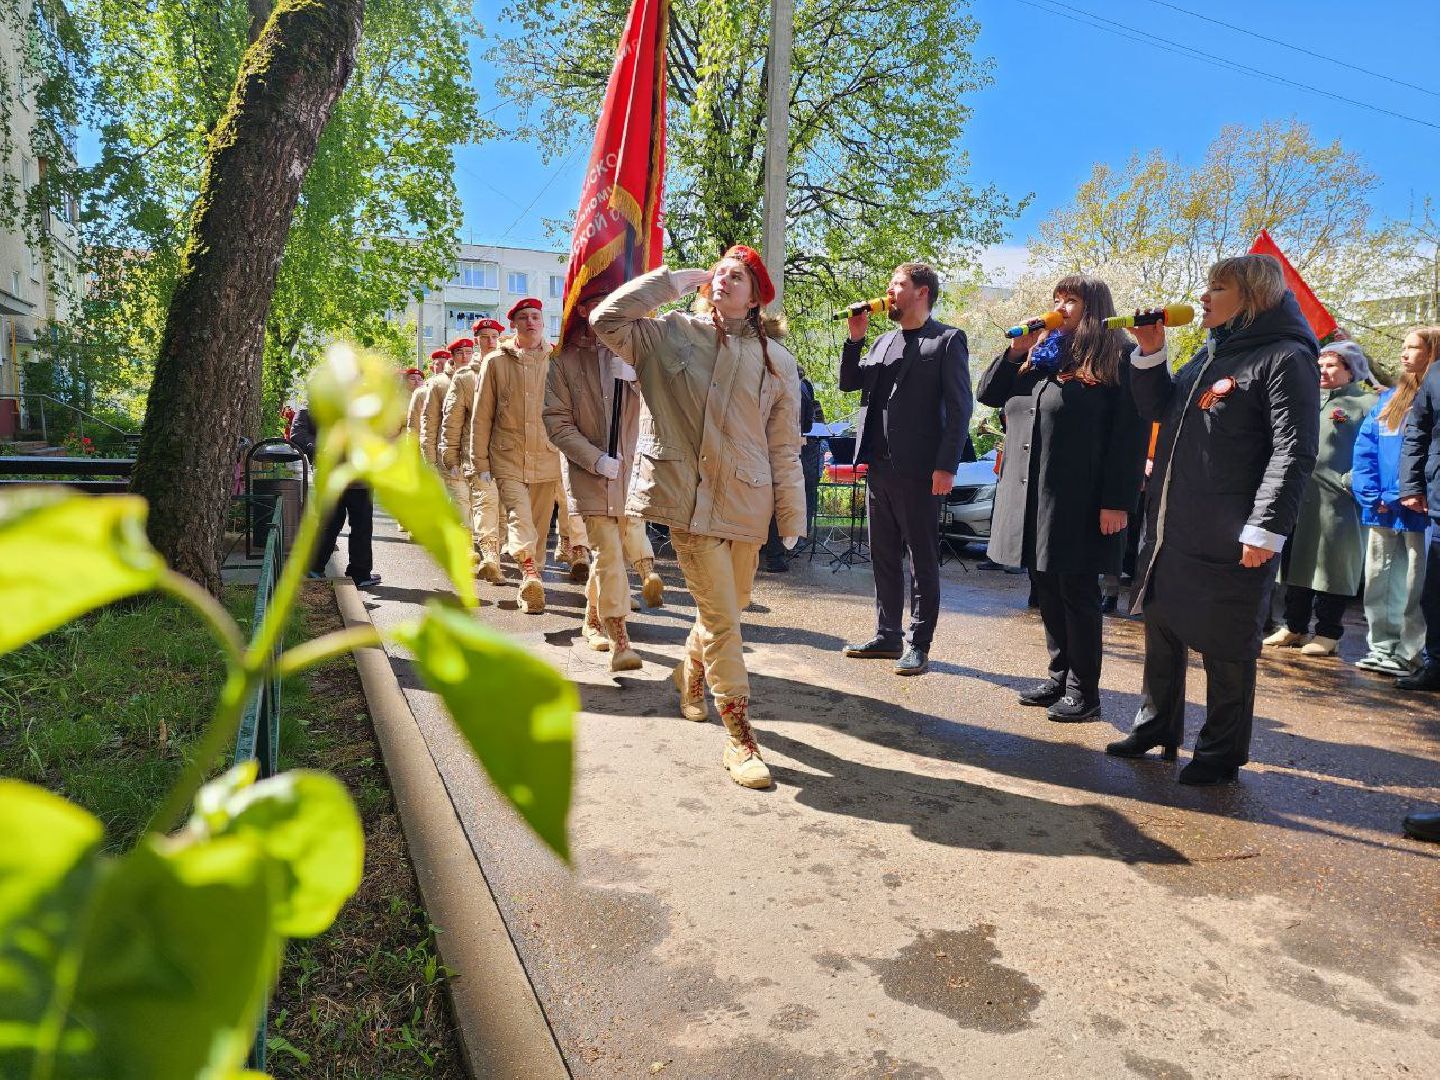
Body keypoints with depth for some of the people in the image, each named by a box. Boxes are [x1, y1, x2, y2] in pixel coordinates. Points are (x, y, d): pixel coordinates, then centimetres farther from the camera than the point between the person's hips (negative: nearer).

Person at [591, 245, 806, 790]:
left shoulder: (777, 360, 6)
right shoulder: (671, 334, 3)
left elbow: (785, 446, 6)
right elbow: (606, 318, -7)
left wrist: (792, 516, 5)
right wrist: (673, 279, -3)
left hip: (746, 501, 3)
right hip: (690, 496, -3)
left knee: (730, 607, 18)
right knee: (722, 619, -6)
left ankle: (690, 671, 50)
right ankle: (740, 740, 5)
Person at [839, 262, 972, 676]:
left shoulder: (947, 340, -3)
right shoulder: (884, 342, 17)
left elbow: (960, 407, -9)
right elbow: (849, 382, 16)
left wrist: (946, 466, -16)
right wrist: (855, 338, 4)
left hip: (917, 470, -7)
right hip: (879, 466, 7)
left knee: (922, 561, 2)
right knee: (884, 558, 13)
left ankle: (919, 645, 10)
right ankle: (887, 637, 23)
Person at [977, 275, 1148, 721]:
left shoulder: (1115, 361, -5)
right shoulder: (1040, 356, 15)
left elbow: (1131, 435, -11)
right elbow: (988, 395, 16)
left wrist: (1117, 502, -17)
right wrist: (1014, 351, 2)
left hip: (1078, 500, -6)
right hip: (1031, 495, 7)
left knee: (1077, 592, 1)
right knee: (1046, 590, 12)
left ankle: (1083, 691, 11)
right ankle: (1059, 676, 24)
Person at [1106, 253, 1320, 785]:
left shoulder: (1285, 357, -10)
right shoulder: (1210, 353, 15)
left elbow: (1293, 451, -17)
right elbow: (1157, 410, 20)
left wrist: (1266, 530, -22)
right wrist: (1150, 352, 7)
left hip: (1229, 541, -8)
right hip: (1171, 528, 8)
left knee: (1226, 650, 4)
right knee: (1162, 631, 17)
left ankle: (1221, 754, 20)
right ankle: (1156, 728, 32)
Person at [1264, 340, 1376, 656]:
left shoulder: (1367, 404, -1)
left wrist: (1349, 481, -17)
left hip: (1334, 500, -6)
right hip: (1297, 497, 6)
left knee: (1330, 567, 0)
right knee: (1295, 561, 10)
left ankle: (1327, 633, 10)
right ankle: (1294, 627, 21)